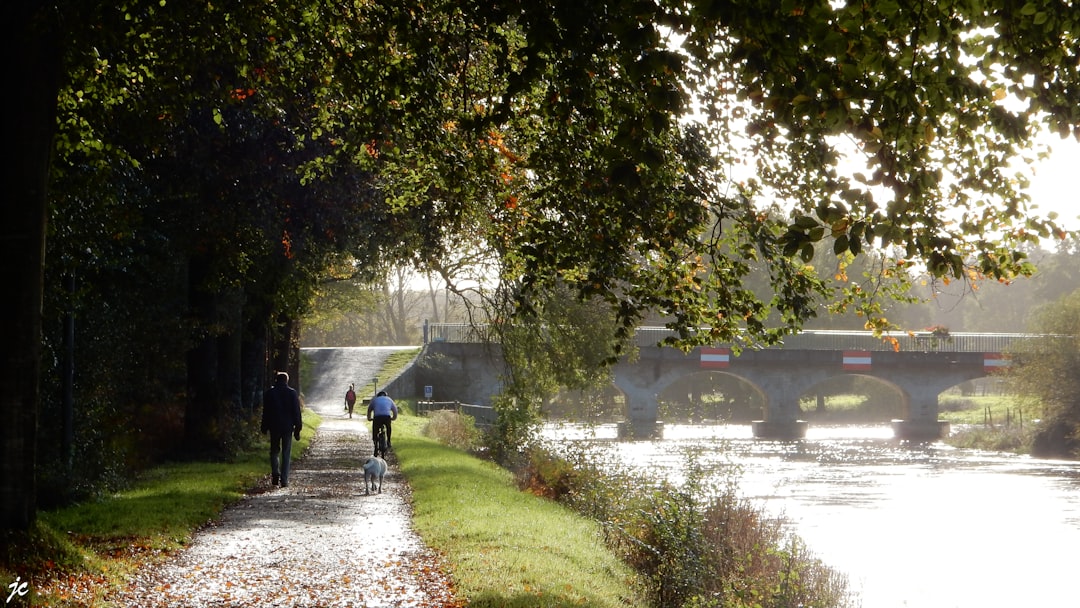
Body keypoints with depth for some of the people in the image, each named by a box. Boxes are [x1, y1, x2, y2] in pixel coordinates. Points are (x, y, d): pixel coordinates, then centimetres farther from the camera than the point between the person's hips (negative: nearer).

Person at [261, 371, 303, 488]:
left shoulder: (269, 393, 1)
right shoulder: (292, 393, -1)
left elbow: (266, 412, 3)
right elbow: (296, 412, -1)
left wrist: (264, 428, 10)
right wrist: (297, 429, 3)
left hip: (274, 427, 1)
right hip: (288, 427, 0)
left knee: (274, 451, 15)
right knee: (286, 453, 3)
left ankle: (275, 473, -3)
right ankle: (284, 479, -2)